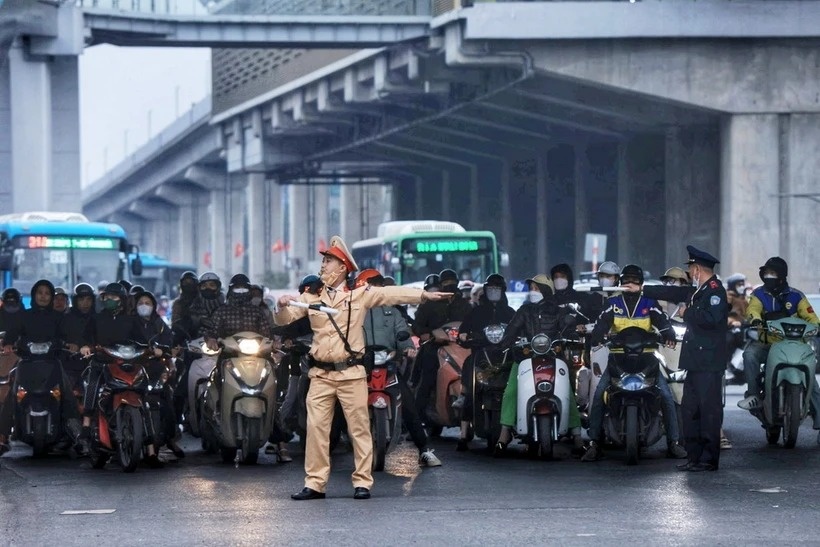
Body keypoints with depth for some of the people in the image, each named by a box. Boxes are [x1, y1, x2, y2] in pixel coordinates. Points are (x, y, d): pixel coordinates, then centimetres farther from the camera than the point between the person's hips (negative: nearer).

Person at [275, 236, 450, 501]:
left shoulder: (360, 295, 3)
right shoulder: (311, 297, 10)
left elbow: (392, 294, 0)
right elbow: (284, 319, 7)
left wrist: (424, 295, -8)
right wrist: (282, 306, -15)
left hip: (351, 373, -2)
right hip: (321, 374, 2)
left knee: (359, 428, -1)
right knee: (316, 427, -1)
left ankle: (362, 481, 4)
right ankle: (315, 483, 3)